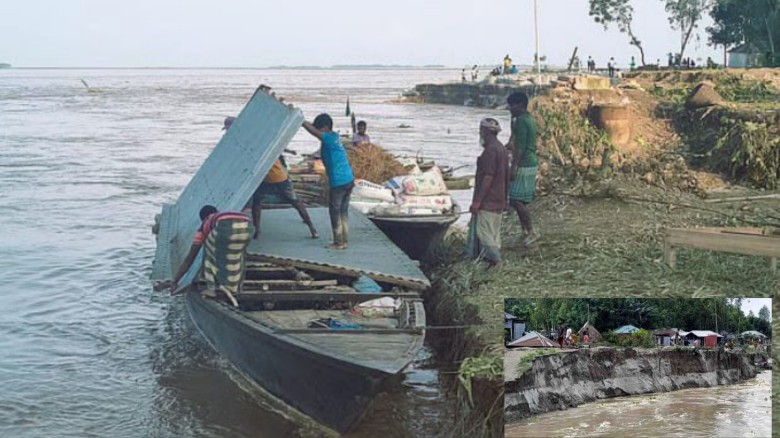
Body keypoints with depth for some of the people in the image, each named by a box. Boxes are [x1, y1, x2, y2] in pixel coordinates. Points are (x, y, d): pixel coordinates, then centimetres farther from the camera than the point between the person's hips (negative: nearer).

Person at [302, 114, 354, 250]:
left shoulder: (328, 138, -12)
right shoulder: (334, 136, 13)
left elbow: (312, 130, -19)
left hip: (338, 182, -8)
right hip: (348, 179, 9)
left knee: (335, 212, 2)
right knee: (343, 211, 14)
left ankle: (338, 242, 7)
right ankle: (344, 241, 18)